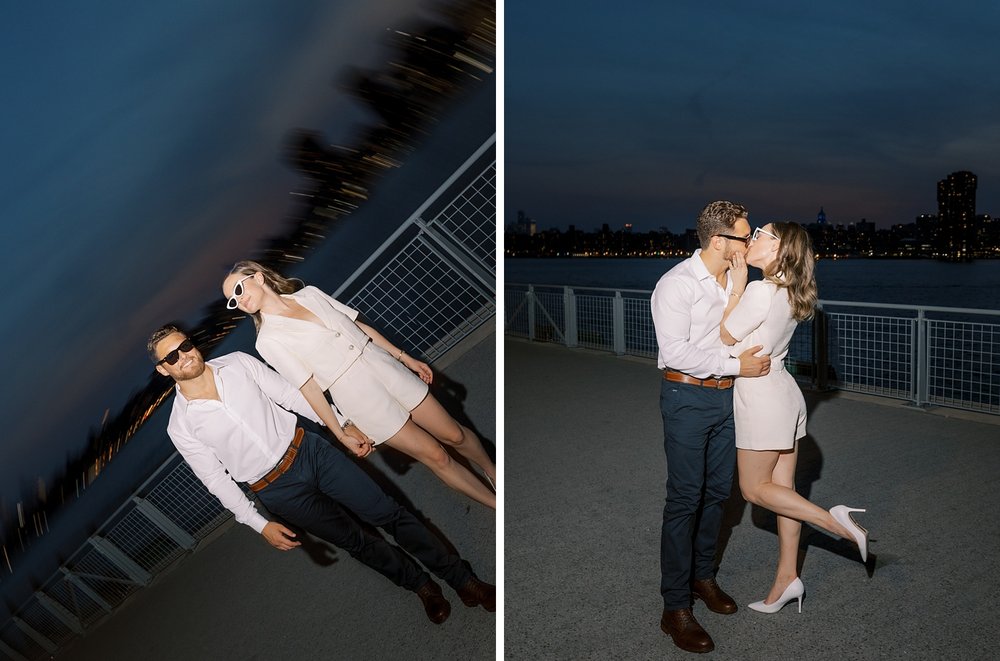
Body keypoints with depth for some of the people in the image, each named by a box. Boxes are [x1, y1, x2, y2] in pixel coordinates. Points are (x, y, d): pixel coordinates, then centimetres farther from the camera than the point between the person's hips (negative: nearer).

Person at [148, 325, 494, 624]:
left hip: (309, 450, 2)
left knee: (388, 512, 1)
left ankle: (464, 580, 13)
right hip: (278, 489, -1)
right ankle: (421, 585, 32)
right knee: (357, 541, 7)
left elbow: (289, 393, 1)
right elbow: (217, 479, -4)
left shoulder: (237, 362, -3)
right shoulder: (180, 427, -8)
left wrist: (343, 424, 0)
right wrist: (260, 525, -7)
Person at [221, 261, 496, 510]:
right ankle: (495, 502, 23)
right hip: (359, 397, -4)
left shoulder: (309, 293, 7)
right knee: (437, 456, 4)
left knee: (454, 435, 10)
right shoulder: (268, 341, -5)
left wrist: (406, 358, 12)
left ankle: (493, 472, 39)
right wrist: (342, 437, -5)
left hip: (387, 369, 4)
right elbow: (308, 388, -6)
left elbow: (360, 325, 12)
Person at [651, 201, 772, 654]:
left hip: (726, 396, 7)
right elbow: (676, 352, -21)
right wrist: (736, 365, -19)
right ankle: (675, 608, 5)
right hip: (688, 398, -7)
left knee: (717, 491, 15)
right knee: (685, 498, -4)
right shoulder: (676, 284, -15)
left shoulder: (735, 281, 7)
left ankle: (703, 575, 33)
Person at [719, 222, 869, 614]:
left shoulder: (760, 291, -21)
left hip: (761, 397, -9)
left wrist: (737, 287, -8)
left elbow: (726, 336, -10)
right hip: (783, 391, 9)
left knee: (754, 489, 6)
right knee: (782, 489, 13)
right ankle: (787, 578, 21)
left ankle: (835, 521, -1)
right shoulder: (789, 292, 7)